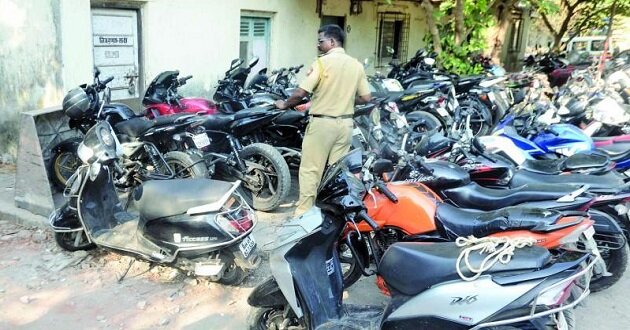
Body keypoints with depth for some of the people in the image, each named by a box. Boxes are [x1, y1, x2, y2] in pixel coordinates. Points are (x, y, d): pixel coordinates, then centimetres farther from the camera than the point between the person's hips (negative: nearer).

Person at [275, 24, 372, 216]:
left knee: (310, 170, 2)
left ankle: (304, 212, 5)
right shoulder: (356, 65, 5)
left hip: (322, 122, -5)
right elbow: (366, 98, 6)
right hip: (345, 123, 6)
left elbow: (300, 93, -14)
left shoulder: (322, 62, -11)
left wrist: (285, 104, 4)